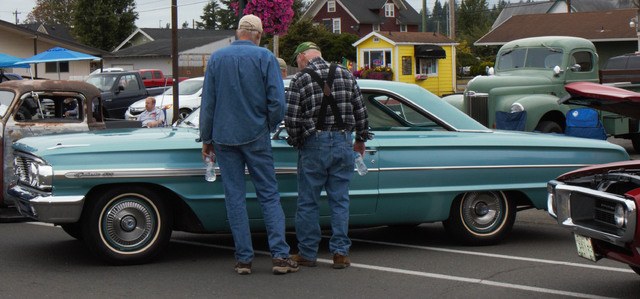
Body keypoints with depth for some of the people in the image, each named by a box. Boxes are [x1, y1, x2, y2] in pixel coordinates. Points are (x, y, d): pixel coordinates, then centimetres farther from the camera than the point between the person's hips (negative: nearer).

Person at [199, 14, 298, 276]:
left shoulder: (216, 58, 5)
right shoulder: (265, 57, -3)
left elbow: (207, 102, 6)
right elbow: (277, 100, -8)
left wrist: (206, 138, 13)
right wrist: (271, 126, 9)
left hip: (224, 137, 2)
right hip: (255, 136, -2)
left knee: (235, 197, 5)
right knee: (269, 195, 3)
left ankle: (244, 259, 4)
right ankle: (279, 255, -3)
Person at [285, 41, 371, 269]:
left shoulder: (300, 80, -5)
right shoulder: (346, 75, 7)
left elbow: (291, 119, -9)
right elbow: (360, 112, 9)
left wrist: (296, 142, 8)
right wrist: (361, 140, 20)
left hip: (314, 145, -3)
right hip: (343, 143, 4)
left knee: (308, 201, 6)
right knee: (340, 199, 8)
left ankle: (307, 253, 12)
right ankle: (340, 252, 7)